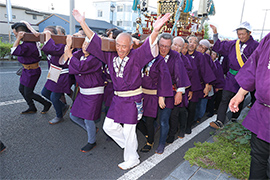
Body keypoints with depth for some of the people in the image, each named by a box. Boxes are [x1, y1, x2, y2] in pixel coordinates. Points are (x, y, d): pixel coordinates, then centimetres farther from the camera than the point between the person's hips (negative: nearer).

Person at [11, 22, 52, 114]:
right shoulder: (31, 41, 1)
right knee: (21, 89, 18)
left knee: (28, 94, 1)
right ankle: (32, 108, 29)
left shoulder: (28, 45, -28)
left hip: (32, 71, -10)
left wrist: (19, 38, -28)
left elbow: (14, 51, -29)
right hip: (27, 70, 10)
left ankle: (47, 104, 19)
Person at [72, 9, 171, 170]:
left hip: (132, 99, -6)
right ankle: (129, 145, 39)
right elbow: (95, 41, 5)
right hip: (118, 98, 6)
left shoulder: (136, 56, -11)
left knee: (129, 130, 5)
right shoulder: (111, 55, 3)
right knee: (108, 126, 15)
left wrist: (155, 31, -48)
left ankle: (132, 159, 30)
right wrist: (83, 23, 0)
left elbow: (148, 47, -28)